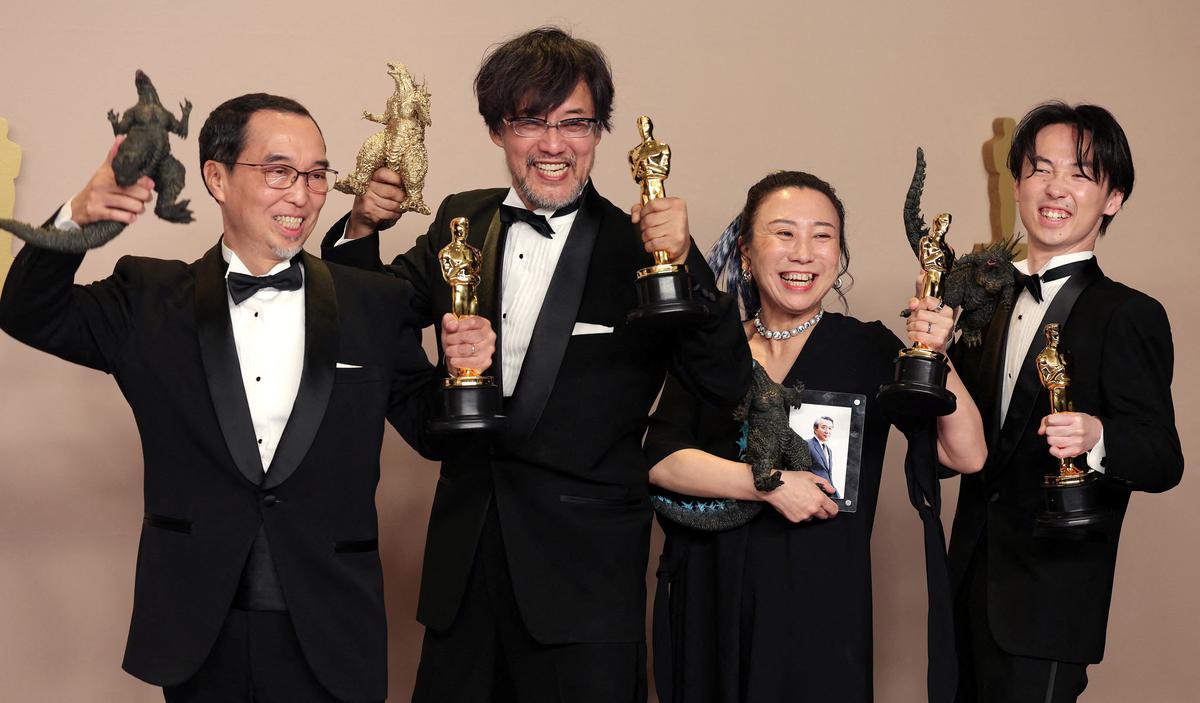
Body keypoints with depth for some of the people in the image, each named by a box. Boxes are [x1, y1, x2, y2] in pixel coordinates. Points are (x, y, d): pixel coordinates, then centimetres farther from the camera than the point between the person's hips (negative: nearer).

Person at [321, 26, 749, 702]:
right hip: (465, 558, 4)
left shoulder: (639, 249, -7)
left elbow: (733, 386, -12)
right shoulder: (462, 221, 6)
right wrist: (362, 228, -5)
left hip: (585, 571, -4)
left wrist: (685, 263, -25)